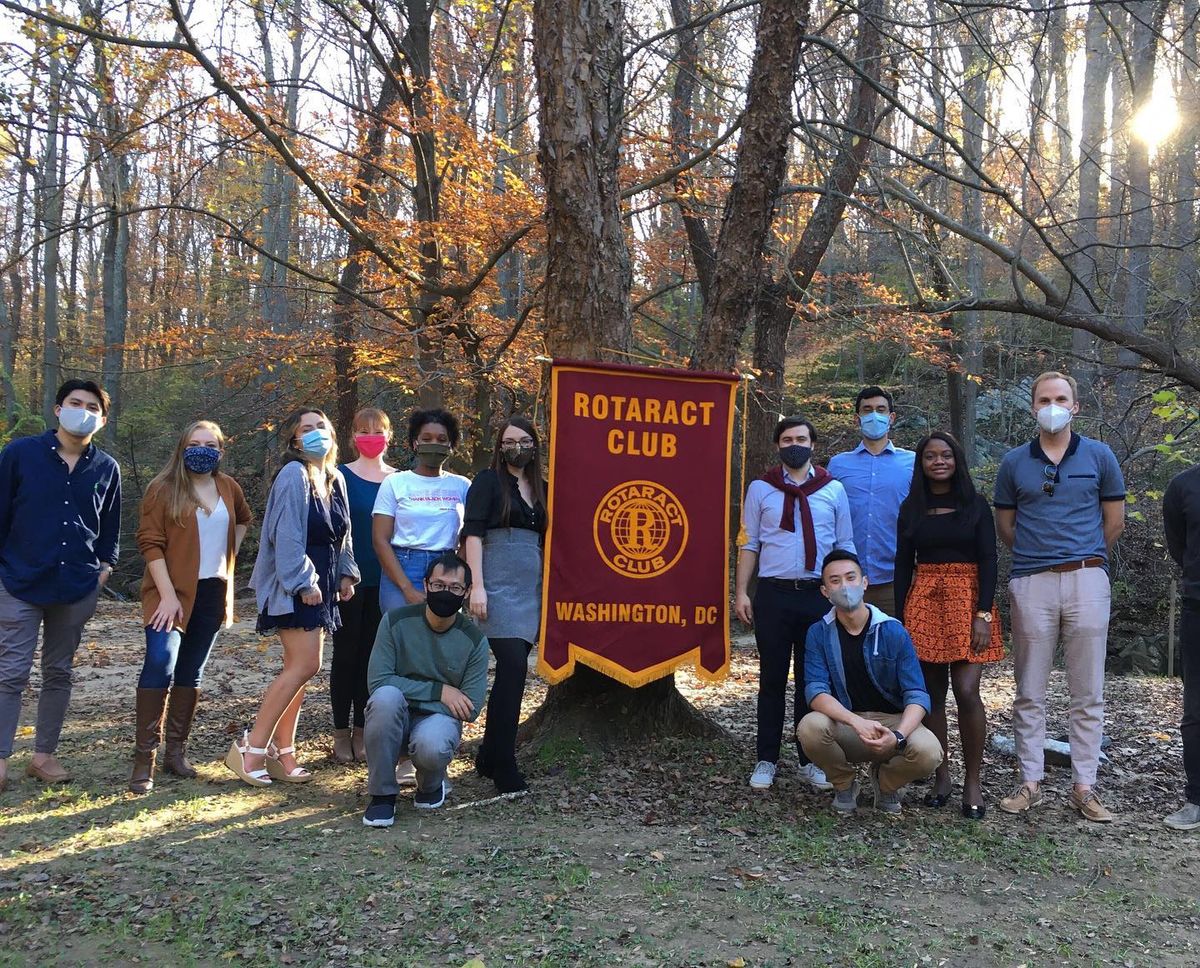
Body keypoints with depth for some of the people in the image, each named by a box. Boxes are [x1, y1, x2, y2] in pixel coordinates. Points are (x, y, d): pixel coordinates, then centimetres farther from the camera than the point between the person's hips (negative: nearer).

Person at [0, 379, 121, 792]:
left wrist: (105, 565, 6)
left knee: (58, 673, 10)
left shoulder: (107, 469, 6)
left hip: (78, 587, 3)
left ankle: (44, 755, 20)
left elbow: (111, 526, 16)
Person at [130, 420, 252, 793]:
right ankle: (144, 759, -11)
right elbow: (150, 543, -10)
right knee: (160, 664, -17)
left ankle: (176, 751, 18)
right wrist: (168, 595, -17)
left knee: (191, 673, 9)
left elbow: (243, 520, 29)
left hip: (212, 593, 5)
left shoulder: (228, 488, 9)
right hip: (172, 594, -5)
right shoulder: (164, 489, -5)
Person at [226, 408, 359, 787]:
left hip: (320, 585, 8)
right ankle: (251, 748, -4)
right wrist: (302, 583, -20)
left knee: (297, 668, 9)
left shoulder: (335, 479, 13)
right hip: (294, 586, -8)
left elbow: (343, 533, 20)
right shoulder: (293, 476, -13)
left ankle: (281, 752, 16)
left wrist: (346, 573, 11)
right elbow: (286, 536, -18)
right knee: (304, 666, -13)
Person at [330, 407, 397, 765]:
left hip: (385, 581, 2)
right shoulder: (341, 477, -1)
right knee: (346, 653, 4)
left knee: (372, 654, 7)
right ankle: (341, 733, 13)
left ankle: (363, 731, 16)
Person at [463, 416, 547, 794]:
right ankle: (504, 767, -8)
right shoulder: (488, 481, 0)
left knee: (511, 671, 8)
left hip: (531, 589, 6)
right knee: (514, 667, -14)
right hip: (500, 587, -6)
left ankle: (489, 757, 19)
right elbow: (473, 534, -7)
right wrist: (477, 586, -17)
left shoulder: (540, 489, 16)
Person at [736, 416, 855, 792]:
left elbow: (845, 545, 9)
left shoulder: (834, 490, 7)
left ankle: (810, 760, 18)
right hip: (773, 594, -1)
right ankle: (766, 760, 15)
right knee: (772, 679, 6)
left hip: (819, 594, 1)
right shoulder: (760, 489, 4)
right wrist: (741, 592, -2)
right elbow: (749, 544, 4)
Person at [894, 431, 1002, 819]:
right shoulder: (911, 508, 10)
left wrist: (983, 615, -10)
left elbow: (988, 561, -1)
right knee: (932, 693, 3)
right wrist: (900, 619, 3)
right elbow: (903, 565, 10)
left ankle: (972, 781, 0)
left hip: (966, 599, -2)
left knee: (966, 691, -11)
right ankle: (941, 775, 14)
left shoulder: (975, 504, 4)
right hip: (923, 601, 3)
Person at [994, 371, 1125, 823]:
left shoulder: (1099, 456, 6)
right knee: (1029, 692, 5)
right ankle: (1030, 782, 13)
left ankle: (1084, 786, 11)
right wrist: (1038, 554, 10)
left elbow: (1115, 520, 10)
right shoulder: (1014, 462, 8)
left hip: (1087, 582, 0)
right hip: (1031, 583, 1)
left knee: (1087, 693, 4)